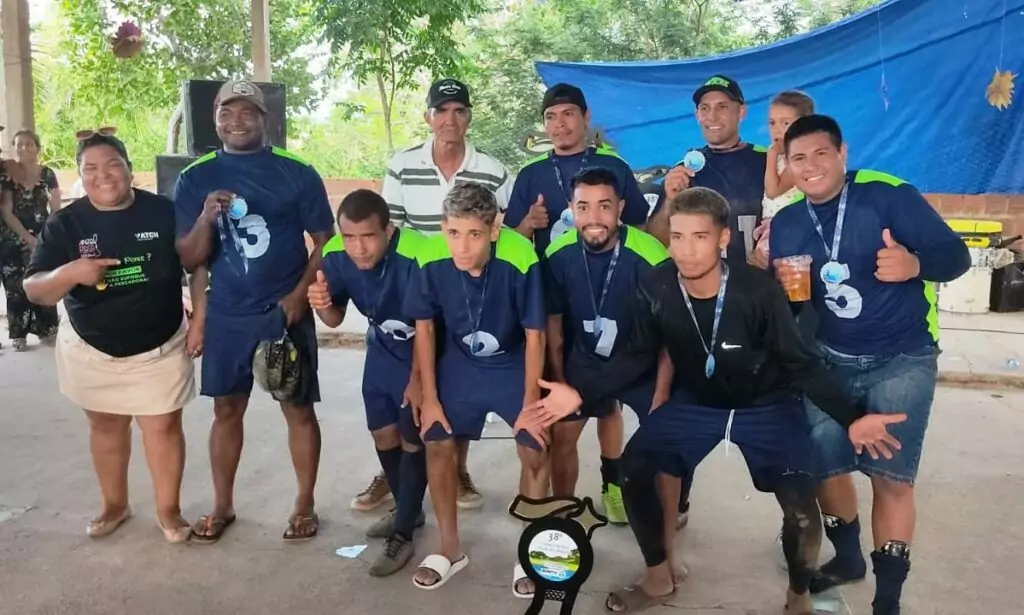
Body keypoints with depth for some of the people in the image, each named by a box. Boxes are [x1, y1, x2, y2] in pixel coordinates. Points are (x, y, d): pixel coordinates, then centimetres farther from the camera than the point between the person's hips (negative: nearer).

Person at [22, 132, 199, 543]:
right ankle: (115, 505, 35)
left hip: (160, 347, -2)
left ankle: (169, 510, 18)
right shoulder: (65, 224, -7)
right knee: (105, 425, 16)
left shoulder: (164, 212, -9)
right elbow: (34, 291, -10)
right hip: (91, 349, 2)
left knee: (164, 426, 2)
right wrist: (69, 273, -31)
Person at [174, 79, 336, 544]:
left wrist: (300, 294, -12)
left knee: (298, 407, 4)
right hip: (226, 315, 3)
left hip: (284, 311, -2)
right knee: (226, 409, 12)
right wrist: (206, 219, -18)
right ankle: (222, 506, 26)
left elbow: (325, 241, -1)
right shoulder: (195, 179, 3)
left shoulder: (297, 173, -4)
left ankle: (305, 505, 17)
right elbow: (188, 260, 1)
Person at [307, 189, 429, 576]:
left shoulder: (415, 256, -36)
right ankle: (409, 510, 37)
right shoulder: (336, 255, -19)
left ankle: (403, 535, 14)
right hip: (382, 350, 6)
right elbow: (335, 319, -5)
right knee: (383, 432, 14)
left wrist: (417, 378, -16)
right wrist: (321, 304, -28)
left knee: (413, 439, -1)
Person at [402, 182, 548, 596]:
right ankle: (450, 549, 21)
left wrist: (531, 402, -13)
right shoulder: (431, 259, -25)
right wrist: (430, 397, -5)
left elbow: (534, 334, -18)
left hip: (514, 364, -2)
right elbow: (424, 327, -8)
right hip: (459, 363, 2)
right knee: (437, 445, -1)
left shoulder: (520, 260, -32)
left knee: (534, 452, -6)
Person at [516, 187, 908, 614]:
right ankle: (660, 575, 15)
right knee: (634, 468, -11)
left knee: (800, 502, -20)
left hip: (766, 405, -3)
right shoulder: (656, 287, -19)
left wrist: (849, 419, -27)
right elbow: (637, 356, -6)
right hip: (696, 402, 3)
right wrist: (581, 394, -18)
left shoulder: (758, 291, -27)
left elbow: (799, 364, -16)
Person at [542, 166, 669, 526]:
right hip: (586, 357, 3)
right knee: (561, 435, 6)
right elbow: (554, 321, -2)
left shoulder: (650, 258, -30)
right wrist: (558, 379, 3)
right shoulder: (558, 255, -18)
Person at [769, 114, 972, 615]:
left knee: (892, 477, -7)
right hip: (829, 360, 4)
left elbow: (956, 255, -12)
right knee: (822, 466, 4)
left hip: (902, 359, -4)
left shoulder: (889, 195, -12)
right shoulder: (785, 223, 4)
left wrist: (914, 264, -33)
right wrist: (782, 287, -14)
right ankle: (848, 558, 32)